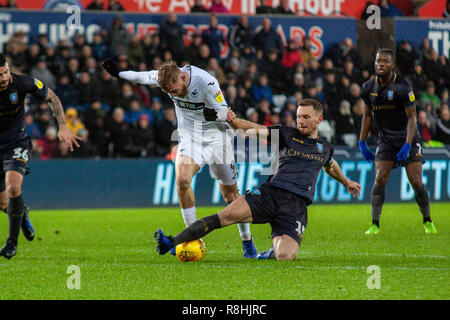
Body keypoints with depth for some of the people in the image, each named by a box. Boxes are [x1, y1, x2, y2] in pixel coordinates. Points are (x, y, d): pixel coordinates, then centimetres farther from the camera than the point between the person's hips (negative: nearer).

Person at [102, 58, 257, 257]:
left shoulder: (206, 82, -26)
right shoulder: (165, 77, -12)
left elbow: (225, 110, -16)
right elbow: (145, 77, 10)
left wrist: (215, 113, -38)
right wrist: (119, 73, 18)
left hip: (216, 139, -3)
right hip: (189, 138, 3)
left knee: (230, 194, 4)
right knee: (181, 179, -23)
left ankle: (247, 241, 24)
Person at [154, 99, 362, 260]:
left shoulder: (325, 148, 19)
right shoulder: (286, 134, 11)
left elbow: (330, 166, 43)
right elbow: (254, 129, 0)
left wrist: (346, 182, 55)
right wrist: (234, 122, -19)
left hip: (296, 206, 1)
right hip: (270, 193, -1)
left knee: (284, 255, -24)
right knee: (229, 215, -26)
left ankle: (270, 254, 15)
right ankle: (173, 242, -25)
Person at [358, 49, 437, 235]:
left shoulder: (402, 87, -15)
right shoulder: (369, 88, 0)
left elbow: (411, 117, -12)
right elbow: (367, 116, 14)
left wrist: (407, 145, -20)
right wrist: (362, 143, 11)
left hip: (408, 139, -3)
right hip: (386, 140, 3)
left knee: (416, 182, -7)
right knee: (379, 180, -12)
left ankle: (427, 222, 12)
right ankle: (375, 225, -6)